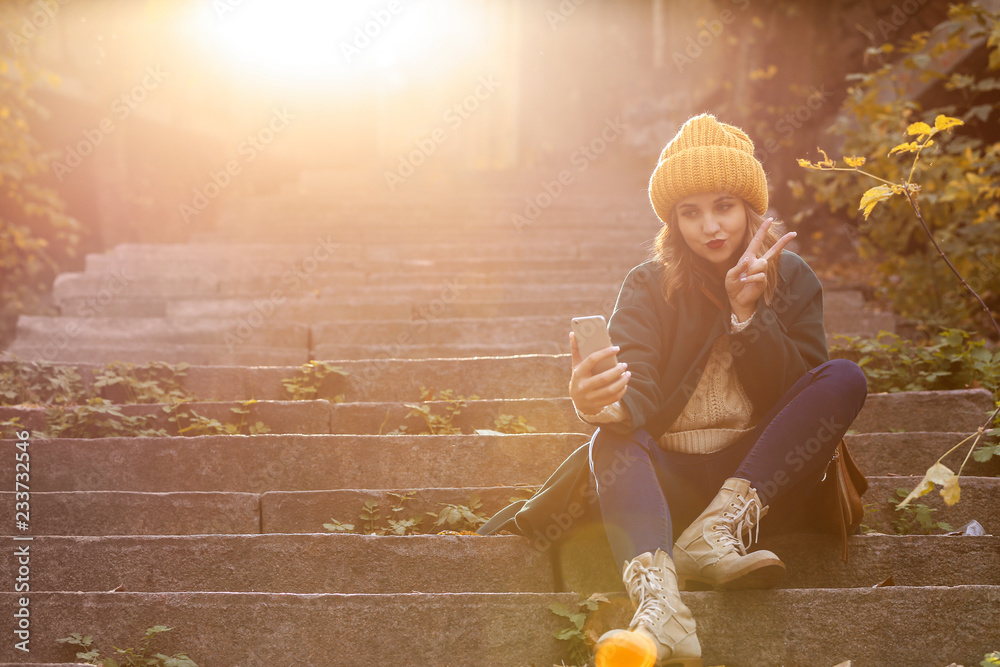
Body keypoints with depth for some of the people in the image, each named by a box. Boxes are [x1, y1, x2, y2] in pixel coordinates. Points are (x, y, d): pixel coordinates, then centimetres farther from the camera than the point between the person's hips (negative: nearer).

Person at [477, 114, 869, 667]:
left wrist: (747, 311, -16)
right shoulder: (649, 285, 1)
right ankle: (656, 596, -60)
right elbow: (637, 386, -18)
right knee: (614, 441, -33)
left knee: (845, 379, -20)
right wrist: (603, 403, -42)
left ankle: (718, 526, -30)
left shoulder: (790, 278, 6)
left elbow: (793, 390, -4)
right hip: (672, 476, -1)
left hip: (761, 472, 1)